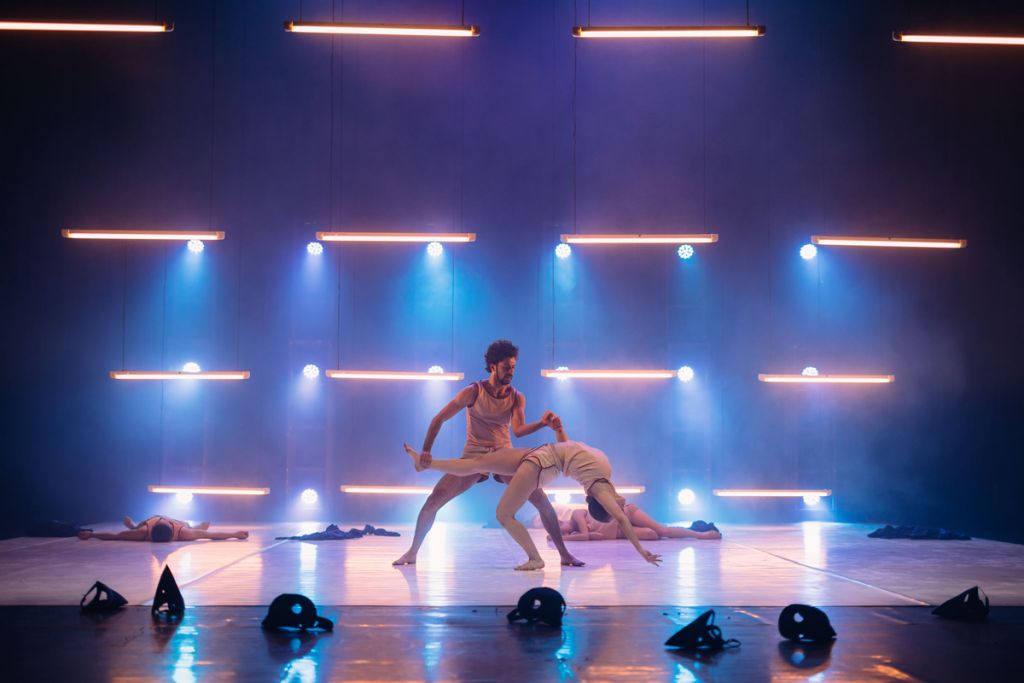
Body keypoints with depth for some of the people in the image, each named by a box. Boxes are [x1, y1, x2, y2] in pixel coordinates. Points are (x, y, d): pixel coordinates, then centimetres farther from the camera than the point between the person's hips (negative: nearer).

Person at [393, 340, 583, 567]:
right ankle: (412, 552, 3)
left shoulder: (517, 397, -1)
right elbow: (439, 419, -7)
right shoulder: (473, 392, -9)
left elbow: (519, 430, -15)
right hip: (474, 455, -2)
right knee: (434, 501, -12)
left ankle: (564, 554, 1)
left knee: (542, 501, -11)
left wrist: (542, 423, -34)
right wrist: (426, 450, -16)